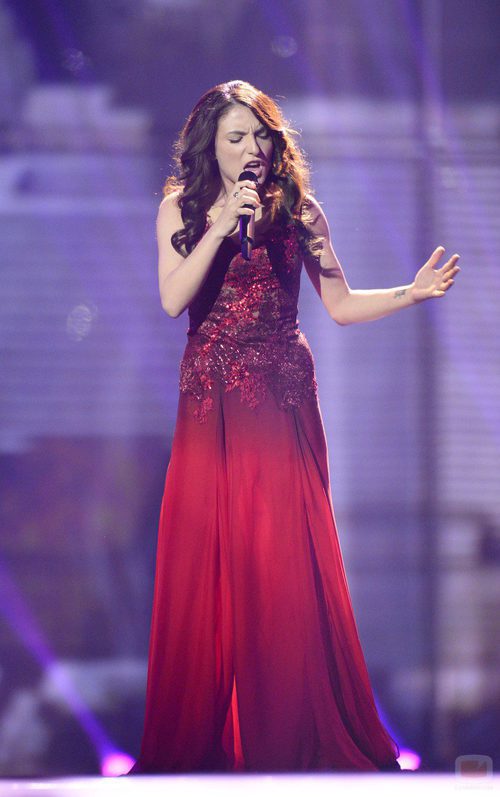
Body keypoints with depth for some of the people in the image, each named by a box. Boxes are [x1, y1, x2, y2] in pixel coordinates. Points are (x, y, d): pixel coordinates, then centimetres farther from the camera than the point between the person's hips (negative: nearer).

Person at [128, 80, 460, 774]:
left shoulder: (298, 209, 6)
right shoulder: (181, 209, 6)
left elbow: (341, 304, 7)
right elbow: (173, 300, -8)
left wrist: (412, 293, -7)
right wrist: (222, 227, -15)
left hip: (282, 395, 0)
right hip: (210, 398, 0)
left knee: (285, 561, -5)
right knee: (205, 558, -3)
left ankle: (293, 735, 0)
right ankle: (202, 736, 5)